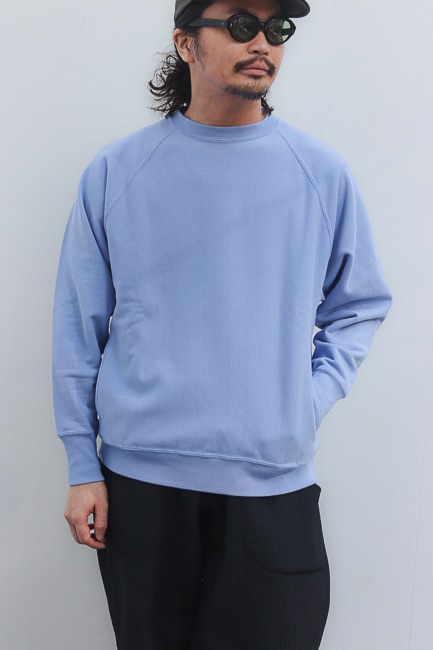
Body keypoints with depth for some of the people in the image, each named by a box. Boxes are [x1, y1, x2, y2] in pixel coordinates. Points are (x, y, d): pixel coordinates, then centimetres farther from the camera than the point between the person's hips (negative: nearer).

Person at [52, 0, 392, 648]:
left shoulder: (322, 173, 2)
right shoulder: (115, 172, 0)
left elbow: (358, 306, 11)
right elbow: (79, 327, 3)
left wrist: (311, 403, -4)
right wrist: (82, 467, 3)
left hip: (275, 485, 0)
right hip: (138, 479, 0)